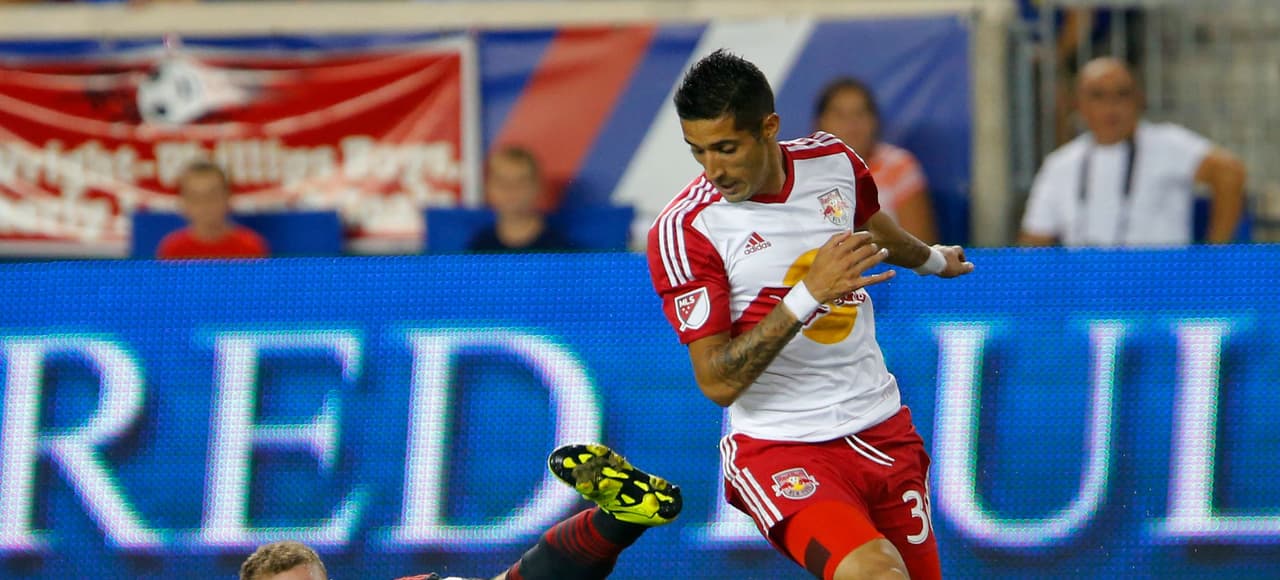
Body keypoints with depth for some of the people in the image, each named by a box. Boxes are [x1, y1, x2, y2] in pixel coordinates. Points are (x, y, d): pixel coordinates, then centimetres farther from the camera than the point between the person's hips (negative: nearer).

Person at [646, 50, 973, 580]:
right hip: (779, 449, -6)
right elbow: (717, 383, -20)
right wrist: (807, 295, -29)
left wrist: (931, 259, 46)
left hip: (882, 431, 6)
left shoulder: (833, 162, 0)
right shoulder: (683, 230, -16)